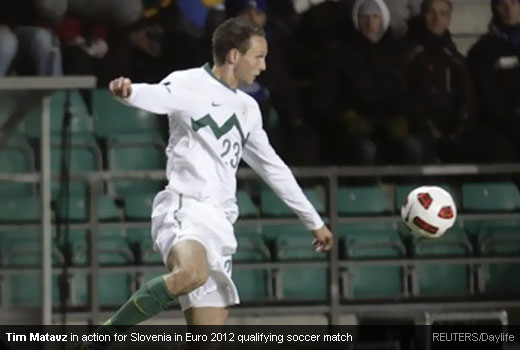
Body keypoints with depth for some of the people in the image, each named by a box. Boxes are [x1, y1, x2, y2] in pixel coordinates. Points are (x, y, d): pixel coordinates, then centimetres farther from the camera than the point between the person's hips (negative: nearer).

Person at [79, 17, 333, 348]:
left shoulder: (248, 108, 22)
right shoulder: (191, 84, -1)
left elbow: (273, 167, 32)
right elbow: (157, 96, -24)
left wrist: (314, 221, 37)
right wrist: (129, 91, -49)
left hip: (219, 222, 7)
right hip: (185, 207, -7)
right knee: (191, 274, -39)